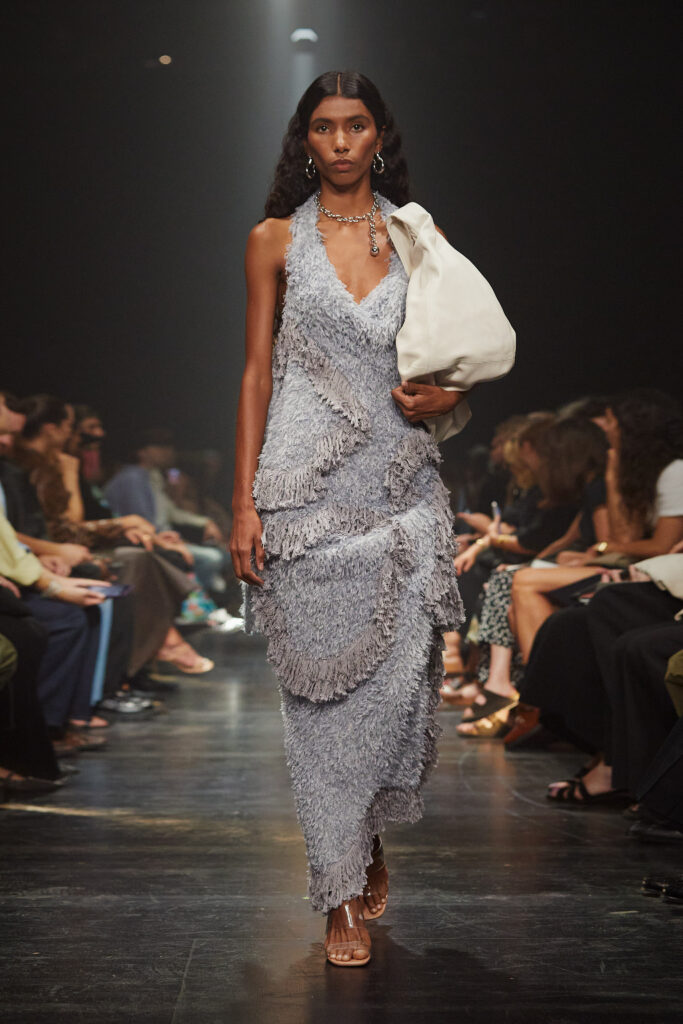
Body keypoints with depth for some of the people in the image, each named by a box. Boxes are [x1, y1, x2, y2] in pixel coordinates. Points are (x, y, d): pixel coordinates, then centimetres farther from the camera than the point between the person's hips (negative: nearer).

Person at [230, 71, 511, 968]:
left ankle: (367, 837, 26)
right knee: (321, 684, -1)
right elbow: (256, 373, 4)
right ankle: (343, 892, 10)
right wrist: (244, 503, -3)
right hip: (306, 489, -1)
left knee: (399, 679, -3)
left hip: (402, 488, 2)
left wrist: (444, 397, -8)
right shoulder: (275, 241, 7)